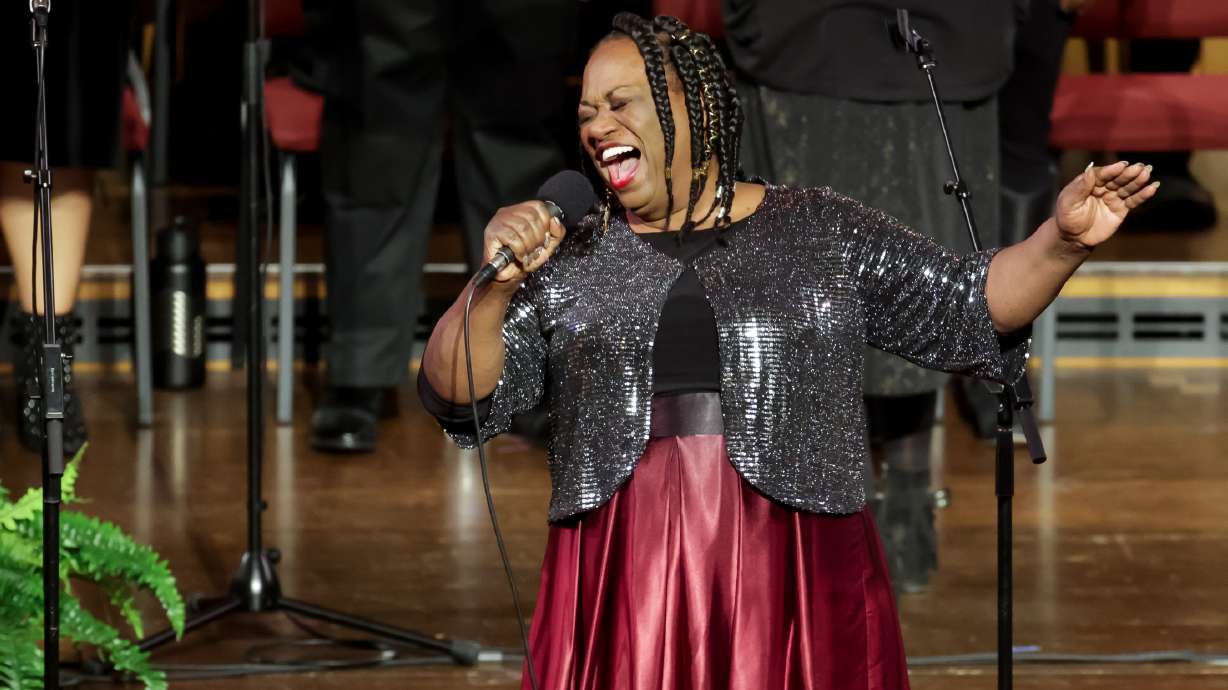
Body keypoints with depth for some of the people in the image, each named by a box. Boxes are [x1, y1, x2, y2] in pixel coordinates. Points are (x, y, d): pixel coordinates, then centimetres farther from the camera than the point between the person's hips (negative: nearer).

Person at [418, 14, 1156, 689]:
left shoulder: (823, 232, 6)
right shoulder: (567, 264, 8)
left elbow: (968, 306, 6)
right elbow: (458, 391, 3)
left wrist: (1063, 240, -10)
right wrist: (495, 285, -14)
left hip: (800, 596, -1)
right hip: (626, 599, 1)